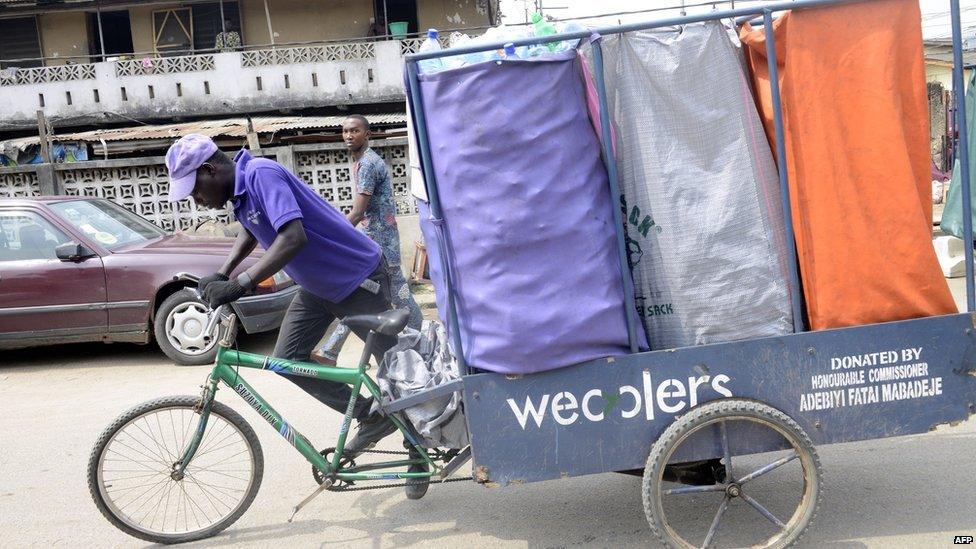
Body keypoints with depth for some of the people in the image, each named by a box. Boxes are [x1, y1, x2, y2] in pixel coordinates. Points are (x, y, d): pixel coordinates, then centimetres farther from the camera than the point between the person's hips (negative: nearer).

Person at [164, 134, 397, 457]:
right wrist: (221, 275, 10)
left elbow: (293, 237, -37)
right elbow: (250, 231, 24)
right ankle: (370, 416, 14)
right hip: (318, 286, 9)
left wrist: (237, 285, -40)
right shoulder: (239, 189, 3)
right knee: (288, 360, 4)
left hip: (358, 278, -9)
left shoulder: (261, 174, -24)